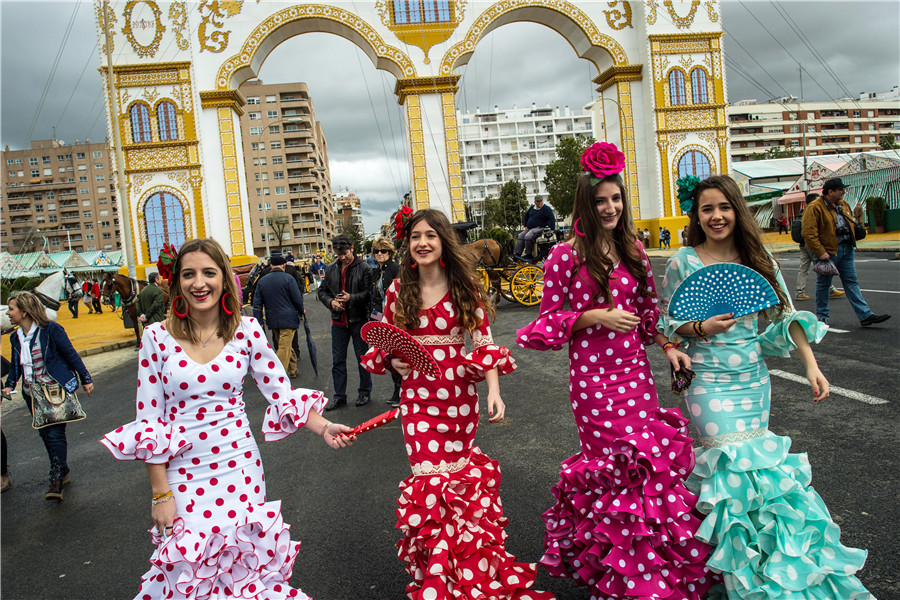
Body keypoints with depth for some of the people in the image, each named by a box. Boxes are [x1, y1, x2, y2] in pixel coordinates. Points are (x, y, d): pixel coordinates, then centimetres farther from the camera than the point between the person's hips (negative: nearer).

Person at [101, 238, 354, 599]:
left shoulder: (246, 330, -3)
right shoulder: (158, 337, -6)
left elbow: (280, 393, 0)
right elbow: (148, 420, -3)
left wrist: (323, 428, -16)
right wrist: (160, 493, -4)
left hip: (239, 468, 1)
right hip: (182, 474, 0)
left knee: (248, 566, 10)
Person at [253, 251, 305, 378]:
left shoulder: (262, 281, 6)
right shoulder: (288, 278, -8)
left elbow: (257, 304, 6)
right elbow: (297, 299, -6)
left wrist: (258, 322, 9)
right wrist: (301, 311, 13)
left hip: (272, 320, 5)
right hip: (288, 319, -5)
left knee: (282, 346, 19)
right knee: (284, 348, -6)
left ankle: (293, 371, 29)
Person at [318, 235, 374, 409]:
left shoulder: (364, 268, -9)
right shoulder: (330, 269, 6)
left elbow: (369, 293, -11)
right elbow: (322, 291, 13)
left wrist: (352, 298, -24)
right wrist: (330, 301, -6)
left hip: (359, 320, -4)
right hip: (338, 321, 4)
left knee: (362, 357, 9)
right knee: (338, 360, 9)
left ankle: (365, 392, 24)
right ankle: (339, 396, 18)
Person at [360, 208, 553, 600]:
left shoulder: (465, 288, -1)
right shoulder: (398, 292, 2)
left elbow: (484, 342, -1)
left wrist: (494, 389, -12)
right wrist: (393, 361, -9)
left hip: (459, 393, -1)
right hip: (417, 394, 1)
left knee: (455, 470, 6)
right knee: (429, 477, -1)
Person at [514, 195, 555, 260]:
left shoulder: (547, 209, -7)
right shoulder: (532, 208, 13)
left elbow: (552, 219, -13)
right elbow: (526, 215, 27)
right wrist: (525, 226, 18)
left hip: (539, 228, -8)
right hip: (529, 229, 8)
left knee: (528, 236, -29)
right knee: (520, 236, -4)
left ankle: (528, 255, -22)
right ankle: (517, 254, -7)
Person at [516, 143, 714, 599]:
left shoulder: (632, 249, 9)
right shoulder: (565, 257, -7)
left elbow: (647, 308, 17)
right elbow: (550, 319, -4)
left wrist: (667, 344, 4)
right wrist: (597, 317, -15)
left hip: (635, 371, 5)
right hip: (592, 377, -5)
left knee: (650, 459, 6)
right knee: (617, 467, -2)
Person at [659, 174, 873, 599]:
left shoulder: (757, 258, 5)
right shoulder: (683, 262, -5)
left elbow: (785, 317, 6)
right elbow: (668, 322, 0)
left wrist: (811, 365, -1)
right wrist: (702, 328, -18)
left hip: (754, 379, 4)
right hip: (711, 383, -4)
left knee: (746, 460, 8)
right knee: (740, 467, -5)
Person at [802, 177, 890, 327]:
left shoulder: (843, 205, 12)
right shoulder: (815, 208, -13)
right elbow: (809, 233, -19)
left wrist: (852, 244, 17)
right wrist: (820, 252, -22)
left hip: (846, 250, 7)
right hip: (828, 251, -7)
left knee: (852, 282, 7)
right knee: (823, 284, 5)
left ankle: (865, 315, 6)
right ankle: (822, 316, 17)